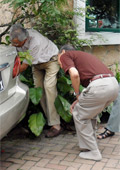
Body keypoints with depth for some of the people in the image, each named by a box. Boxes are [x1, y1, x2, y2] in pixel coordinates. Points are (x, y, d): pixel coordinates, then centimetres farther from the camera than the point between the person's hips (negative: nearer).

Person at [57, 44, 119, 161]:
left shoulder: (65, 55, 11)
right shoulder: (82, 55, 35)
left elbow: (74, 74, -10)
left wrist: (77, 95, 5)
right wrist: (80, 101, 26)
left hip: (99, 86, -8)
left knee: (79, 115, 12)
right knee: (89, 114, 28)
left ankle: (92, 151, 16)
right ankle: (90, 143, 38)